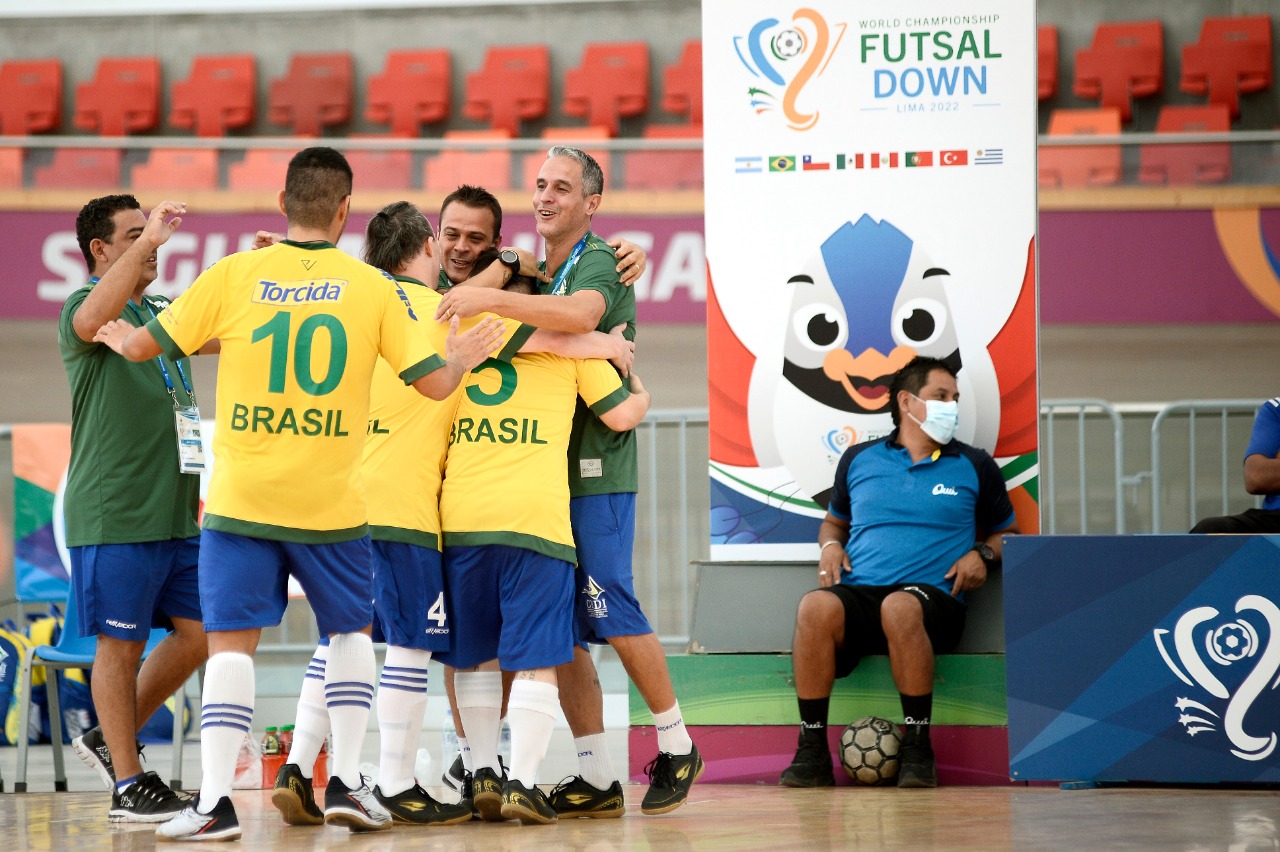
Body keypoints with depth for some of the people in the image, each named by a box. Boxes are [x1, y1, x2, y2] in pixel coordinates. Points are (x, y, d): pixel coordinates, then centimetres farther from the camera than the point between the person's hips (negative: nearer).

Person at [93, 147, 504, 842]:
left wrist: (119, 338, 28)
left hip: (242, 498, -1)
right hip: (332, 500, 1)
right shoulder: (374, 288, -2)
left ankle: (215, 799, -8)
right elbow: (434, 382, 0)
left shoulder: (233, 276, -3)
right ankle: (346, 780, 15)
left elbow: (144, 345, 5)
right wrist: (461, 359, 23)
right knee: (351, 630, 20)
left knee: (231, 642, 2)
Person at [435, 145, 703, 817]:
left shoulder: (598, 261, -7)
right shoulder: (543, 275, 20)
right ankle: (597, 780, 8)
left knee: (610, 610, -11)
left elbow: (581, 315, -29)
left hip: (596, 466, -8)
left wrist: (494, 299, -34)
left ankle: (677, 745, 5)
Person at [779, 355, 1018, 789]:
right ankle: (812, 754, -31)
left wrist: (982, 553, 5)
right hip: (858, 592, 1)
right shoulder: (859, 459, 21)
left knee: (899, 607, -41)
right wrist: (830, 546, 11)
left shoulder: (975, 467, 18)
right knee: (816, 607, -36)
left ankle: (918, 750, -30)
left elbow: (1007, 533, 27)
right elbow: (834, 521, 34)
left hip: (932, 596, -1)